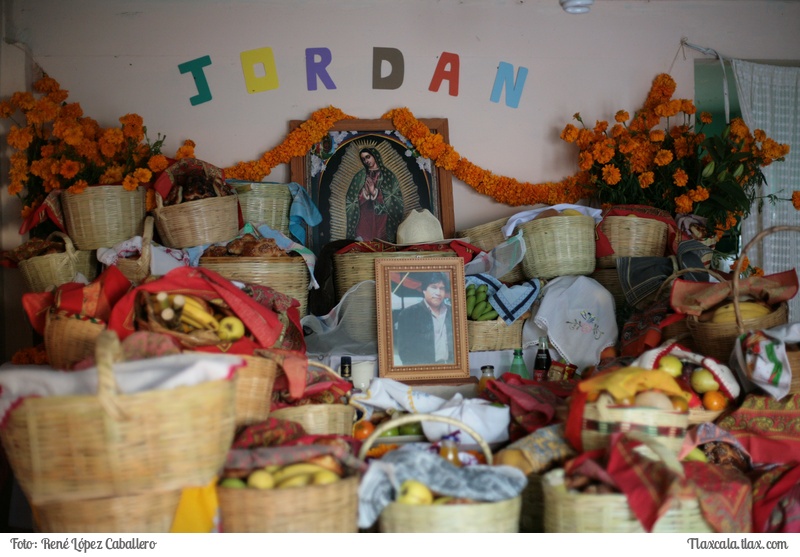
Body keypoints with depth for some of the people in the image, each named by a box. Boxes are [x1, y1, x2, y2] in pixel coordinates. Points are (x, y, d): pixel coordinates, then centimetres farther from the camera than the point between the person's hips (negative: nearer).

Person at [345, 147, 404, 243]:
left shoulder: (388, 175, 7)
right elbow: (350, 199, 8)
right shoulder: (360, 176, 13)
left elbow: (396, 199, -1)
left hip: (382, 219, -1)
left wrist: (375, 192, -8)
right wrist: (365, 193, -9)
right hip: (363, 219, 1)